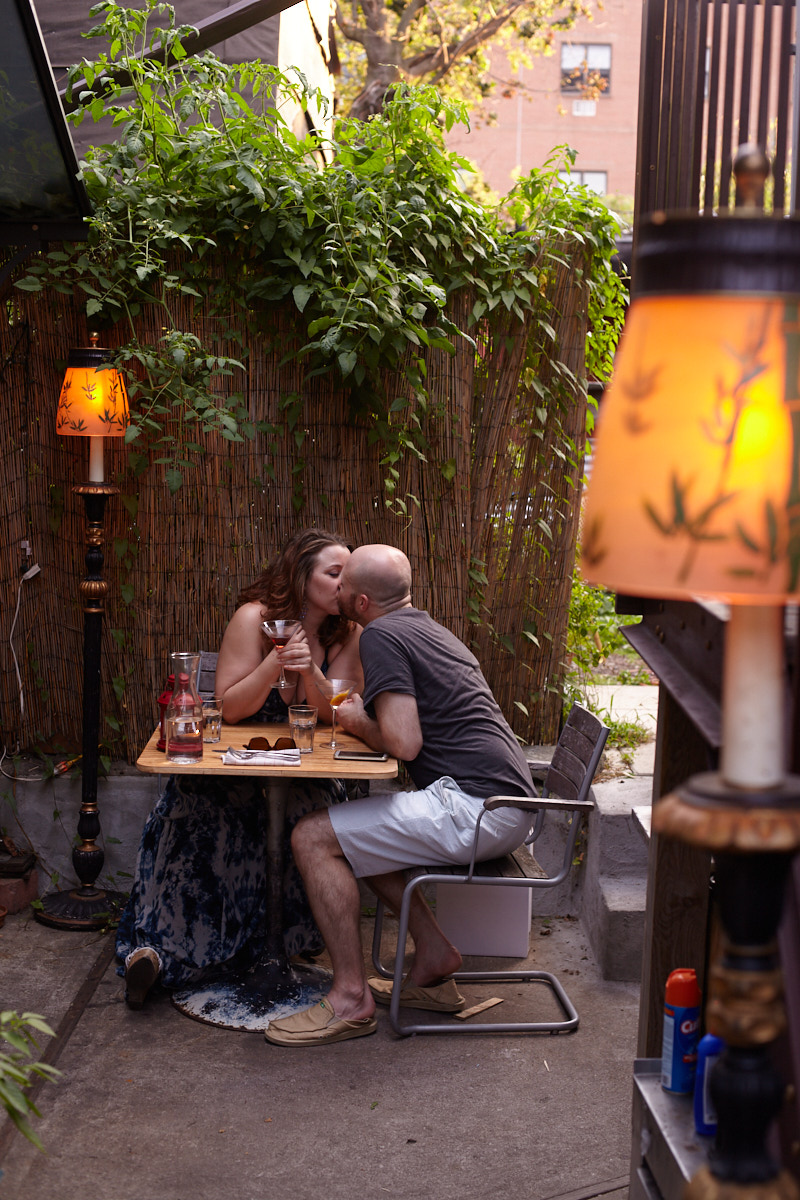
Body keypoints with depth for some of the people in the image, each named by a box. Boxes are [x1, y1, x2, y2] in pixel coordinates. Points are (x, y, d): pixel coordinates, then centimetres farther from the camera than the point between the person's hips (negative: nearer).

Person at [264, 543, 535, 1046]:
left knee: (314, 838, -8)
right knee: (356, 832, 22)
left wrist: (359, 722, 1)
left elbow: (404, 742, -18)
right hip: (510, 806, 10)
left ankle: (351, 1000, -5)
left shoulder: (382, 636, -8)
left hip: (474, 806, -10)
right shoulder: (430, 629, 22)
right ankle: (434, 954, 17)